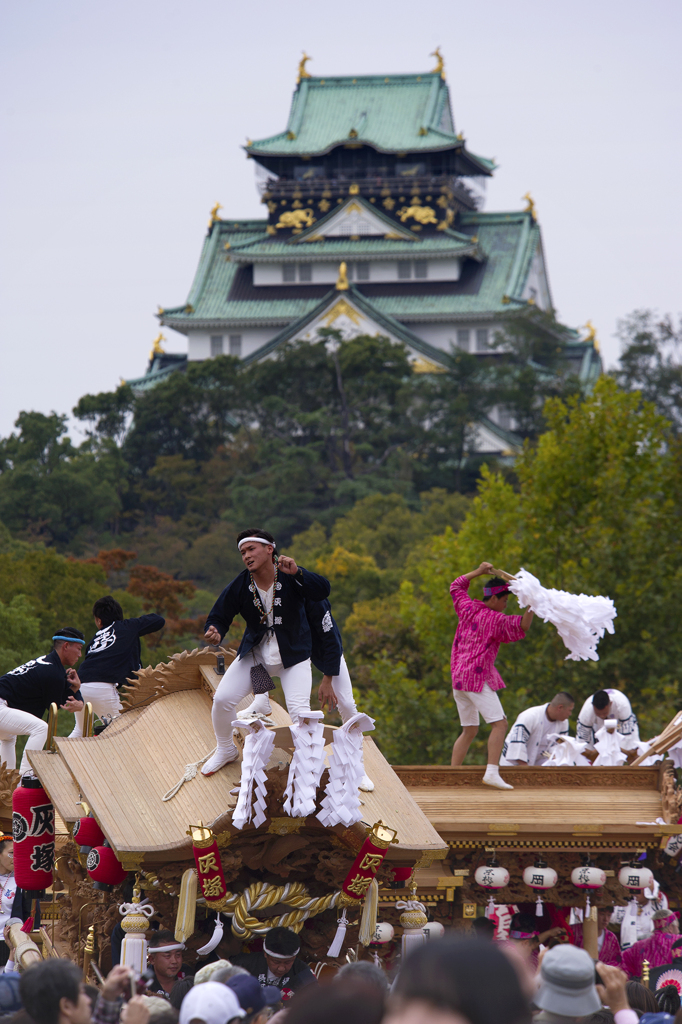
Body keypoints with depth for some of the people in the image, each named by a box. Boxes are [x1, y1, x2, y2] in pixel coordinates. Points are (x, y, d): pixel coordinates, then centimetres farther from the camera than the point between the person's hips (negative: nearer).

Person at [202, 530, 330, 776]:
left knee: (299, 711, -19)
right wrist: (215, 632, -29)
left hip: (292, 655, -3)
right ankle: (225, 750, 22)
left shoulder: (289, 577, -19)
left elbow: (322, 591, -32)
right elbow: (219, 616, -5)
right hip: (255, 652, 3)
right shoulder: (240, 586, -12)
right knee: (222, 699, -6)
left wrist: (296, 573, -46)